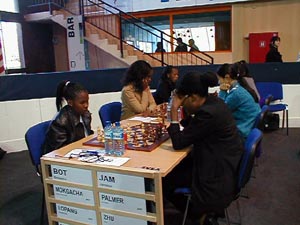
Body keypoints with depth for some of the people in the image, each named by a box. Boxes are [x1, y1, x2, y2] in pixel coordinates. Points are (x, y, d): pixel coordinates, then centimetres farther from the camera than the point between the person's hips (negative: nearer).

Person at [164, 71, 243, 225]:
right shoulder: (213, 102, 1)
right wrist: (186, 111, -3)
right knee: (172, 168, 17)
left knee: (163, 180, -1)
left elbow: (178, 143, -21)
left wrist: (174, 109, -19)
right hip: (221, 163, 10)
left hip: (218, 173, -10)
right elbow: (191, 127, 14)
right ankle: (204, 209, 26)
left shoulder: (208, 113, -28)